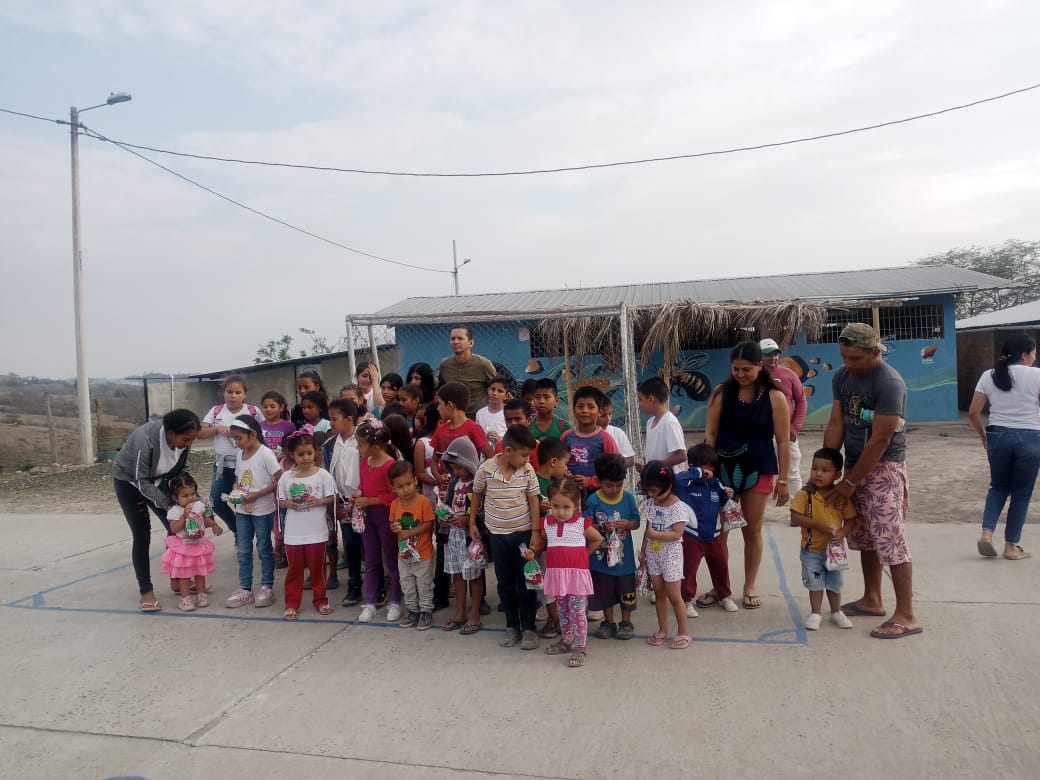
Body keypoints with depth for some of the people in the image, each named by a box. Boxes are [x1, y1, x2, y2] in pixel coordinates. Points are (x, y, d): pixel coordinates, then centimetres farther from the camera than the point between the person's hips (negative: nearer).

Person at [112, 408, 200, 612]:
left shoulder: (183, 440, -23)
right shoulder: (146, 439, -39)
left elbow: (180, 470, -7)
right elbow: (142, 482, -31)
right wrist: (168, 503, -33)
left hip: (158, 479, 5)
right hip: (129, 481, -5)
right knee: (142, 536, -8)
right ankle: (146, 592, 2)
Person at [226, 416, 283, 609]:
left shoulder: (265, 454, -16)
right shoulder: (241, 454, 6)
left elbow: (279, 481, -17)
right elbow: (238, 479, 16)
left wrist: (256, 495, -21)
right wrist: (236, 489, -6)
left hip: (263, 511, -7)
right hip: (242, 510, 7)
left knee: (264, 550, 6)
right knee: (243, 551, 12)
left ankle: (267, 588, 18)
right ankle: (245, 589, 21)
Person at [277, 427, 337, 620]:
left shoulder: (323, 475, -5)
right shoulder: (286, 477, 0)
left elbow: (332, 499, -2)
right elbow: (280, 501, 6)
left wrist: (318, 501, -20)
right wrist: (288, 503, -14)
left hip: (316, 532, -1)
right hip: (293, 532, 1)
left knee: (317, 568, 11)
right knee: (294, 569, 10)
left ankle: (320, 600, 26)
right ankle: (292, 604, 22)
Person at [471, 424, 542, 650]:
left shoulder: (527, 470, -10)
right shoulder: (486, 469, -13)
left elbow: (533, 501, -4)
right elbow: (477, 496, 4)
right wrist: (472, 523, 7)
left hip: (523, 533, 0)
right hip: (498, 534, 1)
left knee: (525, 582, 4)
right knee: (505, 583, 11)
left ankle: (528, 628, 18)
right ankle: (512, 626, 25)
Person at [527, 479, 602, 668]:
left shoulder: (581, 523, -9)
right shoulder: (547, 524, 1)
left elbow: (597, 539, 8)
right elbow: (542, 542, 19)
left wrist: (584, 554, 4)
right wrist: (532, 551, 1)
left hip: (577, 573, -4)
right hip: (556, 573, 4)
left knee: (577, 612, -1)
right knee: (562, 611, 17)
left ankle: (580, 649, 6)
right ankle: (566, 641, 33)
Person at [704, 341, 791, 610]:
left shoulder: (775, 397, -5)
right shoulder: (722, 393, -1)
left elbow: (783, 442, -3)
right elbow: (710, 432, -2)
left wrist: (783, 480, -4)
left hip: (758, 470, -1)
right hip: (723, 467, 1)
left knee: (752, 530, 9)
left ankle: (750, 587, 24)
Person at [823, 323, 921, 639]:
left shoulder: (889, 383, -20)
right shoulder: (842, 377, 3)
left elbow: (880, 440, -20)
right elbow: (836, 425, 4)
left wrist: (850, 483, -16)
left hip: (884, 468, -7)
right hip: (856, 465, 7)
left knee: (889, 539, -7)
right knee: (865, 537, 15)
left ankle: (906, 616, 2)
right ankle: (872, 600, 29)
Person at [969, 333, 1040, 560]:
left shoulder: (989, 376, 2)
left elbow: (973, 412, 2)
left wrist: (983, 434, 14)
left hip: (998, 436, 3)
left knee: (999, 486, 21)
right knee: (1022, 493, 9)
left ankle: (986, 534, 4)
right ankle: (1011, 546, 16)